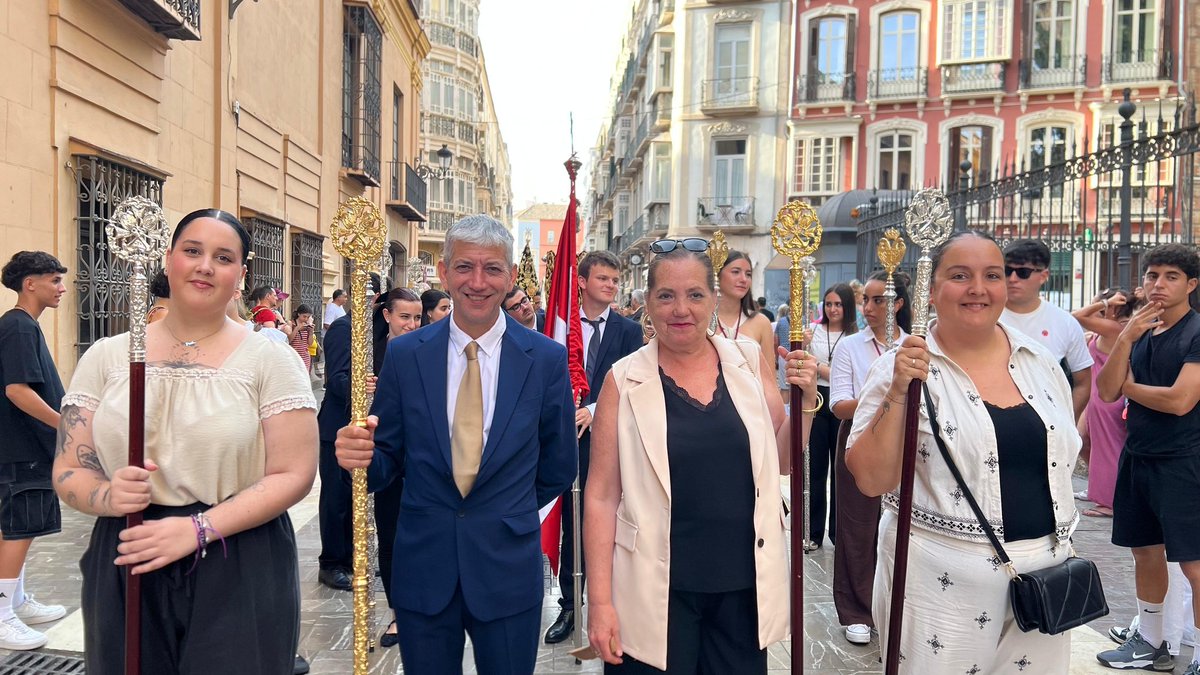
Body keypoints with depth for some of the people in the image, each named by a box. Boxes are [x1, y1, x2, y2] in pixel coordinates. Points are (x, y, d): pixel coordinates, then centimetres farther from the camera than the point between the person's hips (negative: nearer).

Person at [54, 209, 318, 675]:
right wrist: (108, 496, -16)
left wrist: (199, 528, -19)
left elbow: (294, 474, -9)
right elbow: (68, 471, 6)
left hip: (240, 578, -2)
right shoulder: (106, 357, 5)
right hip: (122, 571, 2)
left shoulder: (271, 359, -4)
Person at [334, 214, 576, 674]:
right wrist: (361, 455, -19)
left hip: (508, 567, -1)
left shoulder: (547, 358, -5)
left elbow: (558, 469, 4)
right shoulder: (404, 354, -2)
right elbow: (389, 458, 1)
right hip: (422, 565, 1)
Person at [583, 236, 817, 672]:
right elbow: (602, 495, -6)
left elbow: (781, 460, 9)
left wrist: (805, 400, -8)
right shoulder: (624, 380, -8)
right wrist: (600, 601, -8)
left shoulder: (749, 361, -1)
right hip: (656, 591, -2)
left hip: (745, 585, 3)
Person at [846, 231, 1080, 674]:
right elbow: (871, 481, -14)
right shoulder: (905, 367, -9)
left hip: (1044, 572, 5)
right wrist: (898, 393, -23)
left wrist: (1059, 554, 14)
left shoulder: (1041, 363, 4)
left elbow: (1063, 459, 15)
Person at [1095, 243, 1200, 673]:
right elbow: (1107, 391, -1)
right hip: (1137, 456, 7)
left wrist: (1127, 386, -4)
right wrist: (1125, 338, -12)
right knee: (1145, 551, 17)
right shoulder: (1138, 331, 8)